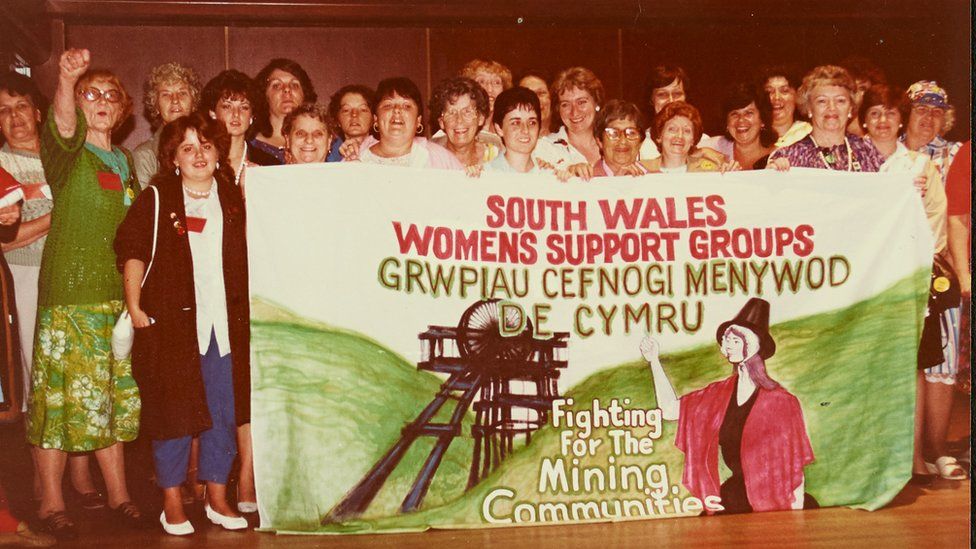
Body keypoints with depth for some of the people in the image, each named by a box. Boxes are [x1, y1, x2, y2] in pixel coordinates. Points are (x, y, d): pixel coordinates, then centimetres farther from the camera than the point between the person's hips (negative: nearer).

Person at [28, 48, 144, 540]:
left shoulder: (125, 162, 15)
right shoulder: (67, 151, -3)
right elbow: (63, 120, -27)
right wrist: (67, 78, -46)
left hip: (116, 293, 6)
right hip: (67, 292, -6)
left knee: (112, 396, 11)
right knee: (59, 394, -2)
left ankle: (118, 494, 20)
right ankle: (51, 502, 10)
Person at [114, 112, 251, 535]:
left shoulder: (234, 201, 12)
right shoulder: (156, 200, 2)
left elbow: (249, 258, 17)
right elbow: (132, 251, 0)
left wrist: (248, 309, 10)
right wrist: (134, 306, -8)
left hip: (225, 323, 4)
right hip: (171, 323, -3)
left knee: (224, 413, 8)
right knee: (174, 411, 3)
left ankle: (217, 498, 20)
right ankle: (172, 503, 15)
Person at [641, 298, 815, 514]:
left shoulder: (779, 401, -8)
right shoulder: (719, 394, 6)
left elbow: (795, 466, -8)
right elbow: (670, 409, 4)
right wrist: (654, 361, -1)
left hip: (774, 502, -4)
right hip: (734, 499, 4)